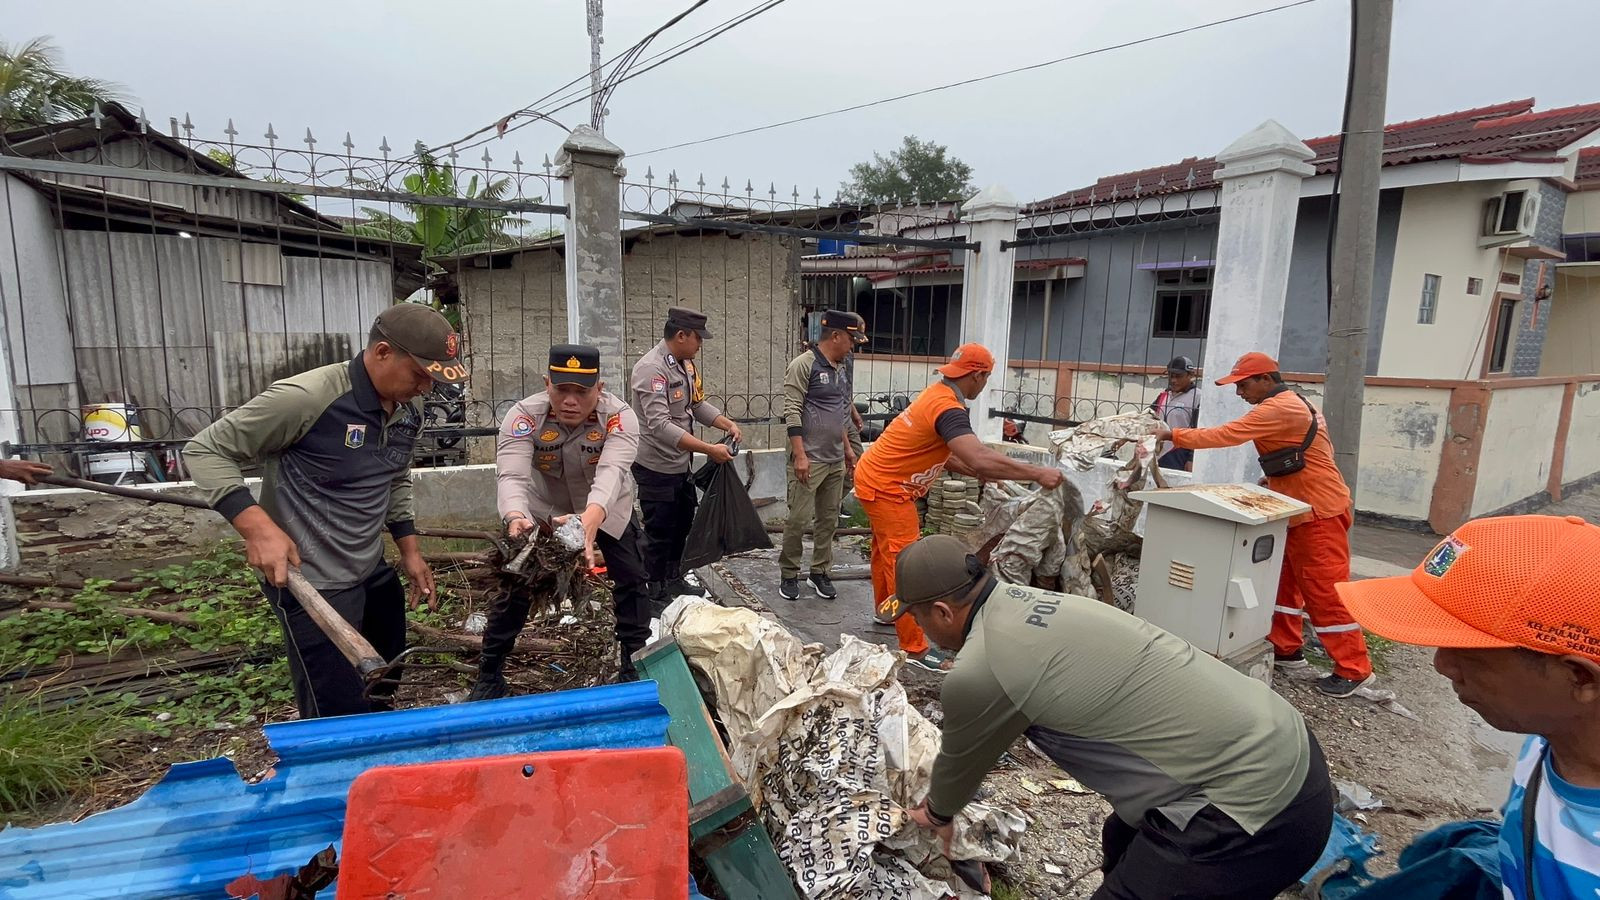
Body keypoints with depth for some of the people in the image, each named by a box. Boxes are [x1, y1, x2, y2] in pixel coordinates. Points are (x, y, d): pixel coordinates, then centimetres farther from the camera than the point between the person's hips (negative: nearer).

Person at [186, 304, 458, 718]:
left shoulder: (409, 408, 0)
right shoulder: (305, 397, -22)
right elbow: (205, 450, -13)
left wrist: (410, 550, 12)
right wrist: (257, 527, -24)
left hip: (374, 574, 8)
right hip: (313, 585, -7)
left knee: (381, 700, 23)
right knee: (339, 719, 0)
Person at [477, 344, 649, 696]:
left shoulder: (619, 416, -32)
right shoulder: (524, 415, -29)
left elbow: (611, 473, -48)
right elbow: (512, 476, -42)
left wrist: (590, 520, -69)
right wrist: (516, 518, -65)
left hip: (606, 508, 0)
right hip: (542, 508, 0)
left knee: (631, 580, -3)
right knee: (515, 583, -1)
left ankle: (635, 667, 16)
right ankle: (489, 675, 18)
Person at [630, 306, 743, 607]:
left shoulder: (686, 364, 6)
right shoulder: (651, 368, -23)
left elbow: (698, 404, 15)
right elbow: (660, 426, -31)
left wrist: (728, 424, -2)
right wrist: (709, 450, -32)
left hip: (681, 464, 9)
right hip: (656, 468, -9)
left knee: (682, 524, 20)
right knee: (660, 532, 4)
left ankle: (674, 580, 38)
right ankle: (657, 594, 21)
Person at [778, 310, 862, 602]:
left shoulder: (841, 369, 14)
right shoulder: (804, 365, -11)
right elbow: (792, 412, -16)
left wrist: (847, 447, 20)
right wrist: (800, 455, -20)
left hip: (835, 460, 8)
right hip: (809, 459, -8)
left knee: (829, 519, 11)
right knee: (799, 519, -3)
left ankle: (820, 572, 23)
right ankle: (788, 574, 12)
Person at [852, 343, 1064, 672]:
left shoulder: (938, 394, 5)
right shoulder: (947, 408, -27)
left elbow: (946, 456, 11)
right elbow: (981, 459, -40)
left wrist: (985, 476, 6)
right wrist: (1038, 474, -32)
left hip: (876, 477, 11)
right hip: (885, 488, -11)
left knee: (886, 551, 25)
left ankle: (885, 610, 45)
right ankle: (915, 648, 0)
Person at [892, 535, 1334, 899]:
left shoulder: (978, 671, -20)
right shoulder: (1021, 602, 7)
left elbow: (961, 764, 3)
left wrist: (936, 814, 25)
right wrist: (943, 798, 38)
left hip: (1257, 815, -9)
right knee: (1124, 845, 26)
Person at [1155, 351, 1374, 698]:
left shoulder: (1279, 409, -20)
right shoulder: (1291, 404, 13)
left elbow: (1224, 435, -24)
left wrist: (1173, 434, -17)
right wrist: (1276, 479, 12)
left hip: (1319, 513, -11)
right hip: (1301, 509, 11)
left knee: (1325, 590, -4)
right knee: (1284, 581, 14)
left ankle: (1354, 669, 5)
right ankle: (1286, 649, 23)